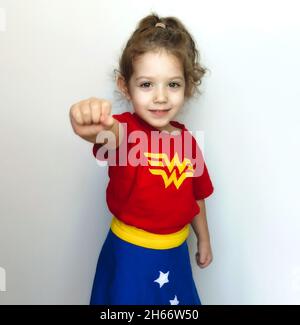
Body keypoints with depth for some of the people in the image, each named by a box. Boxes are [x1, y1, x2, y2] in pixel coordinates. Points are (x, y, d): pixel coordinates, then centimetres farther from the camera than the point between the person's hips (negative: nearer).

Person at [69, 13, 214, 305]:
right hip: (130, 253, -4)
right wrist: (94, 127, -69)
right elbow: (111, 135, -45)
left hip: (175, 253, 5)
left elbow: (196, 196, 8)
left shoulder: (187, 140, -4)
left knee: (179, 301, 22)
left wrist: (204, 240, 18)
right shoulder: (126, 130, -19)